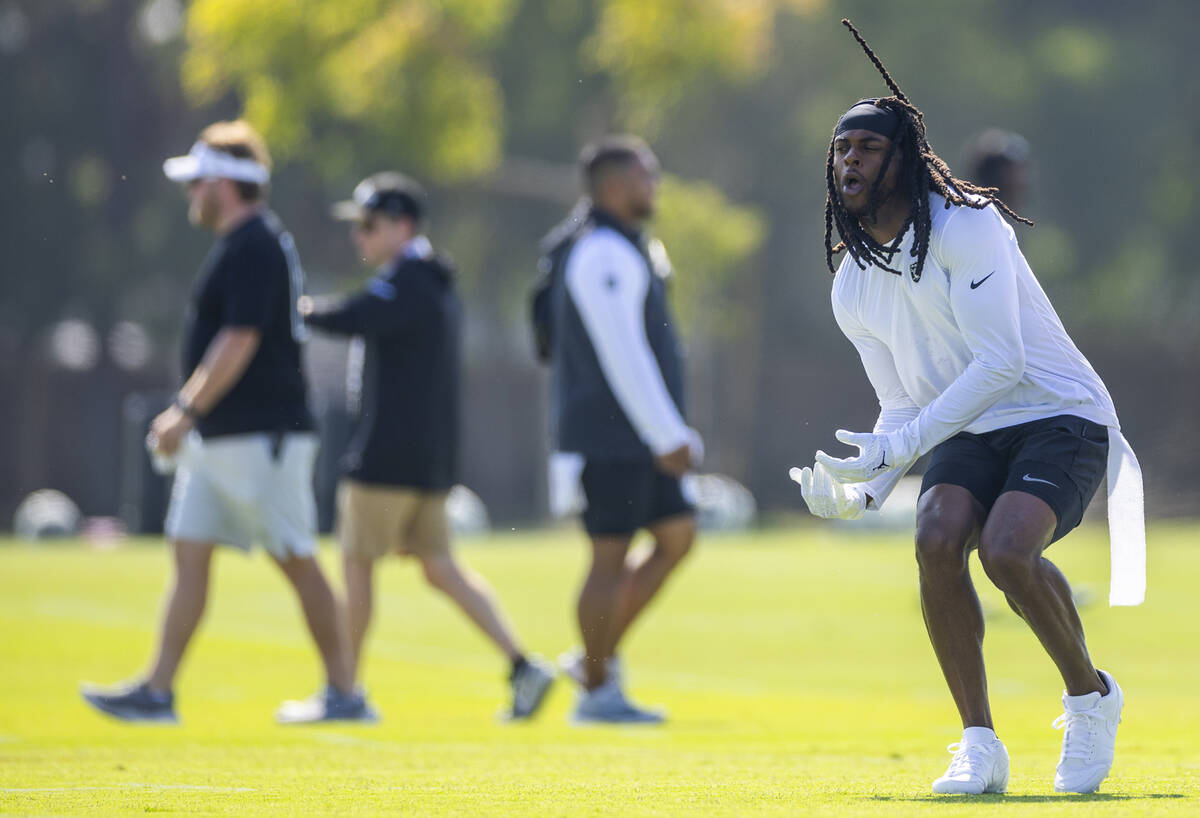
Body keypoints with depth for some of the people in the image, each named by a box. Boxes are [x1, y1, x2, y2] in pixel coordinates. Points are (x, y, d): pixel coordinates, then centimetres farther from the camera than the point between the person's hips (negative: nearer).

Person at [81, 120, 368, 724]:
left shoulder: (255, 248, -15)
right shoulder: (245, 244, 16)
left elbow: (239, 341, -22)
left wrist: (185, 412, -20)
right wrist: (188, 415, 21)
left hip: (262, 438, -10)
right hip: (218, 441, 10)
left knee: (297, 561, -3)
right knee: (189, 555, 5)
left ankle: (344, 692, 3)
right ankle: (157, 692, 3)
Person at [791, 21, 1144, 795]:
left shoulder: (967, 228, -16)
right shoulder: (852, 287, 6)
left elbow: (1001, 362, -24)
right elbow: (903, 407, 12)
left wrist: (902, 443, -28)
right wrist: (863, 490, -7)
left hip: (1060, 418, -6)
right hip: (970, 436, 6)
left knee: (1006, 548, -30)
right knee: (937, 540, -24)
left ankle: (1091, 695, -3)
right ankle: (980, 746, -16)